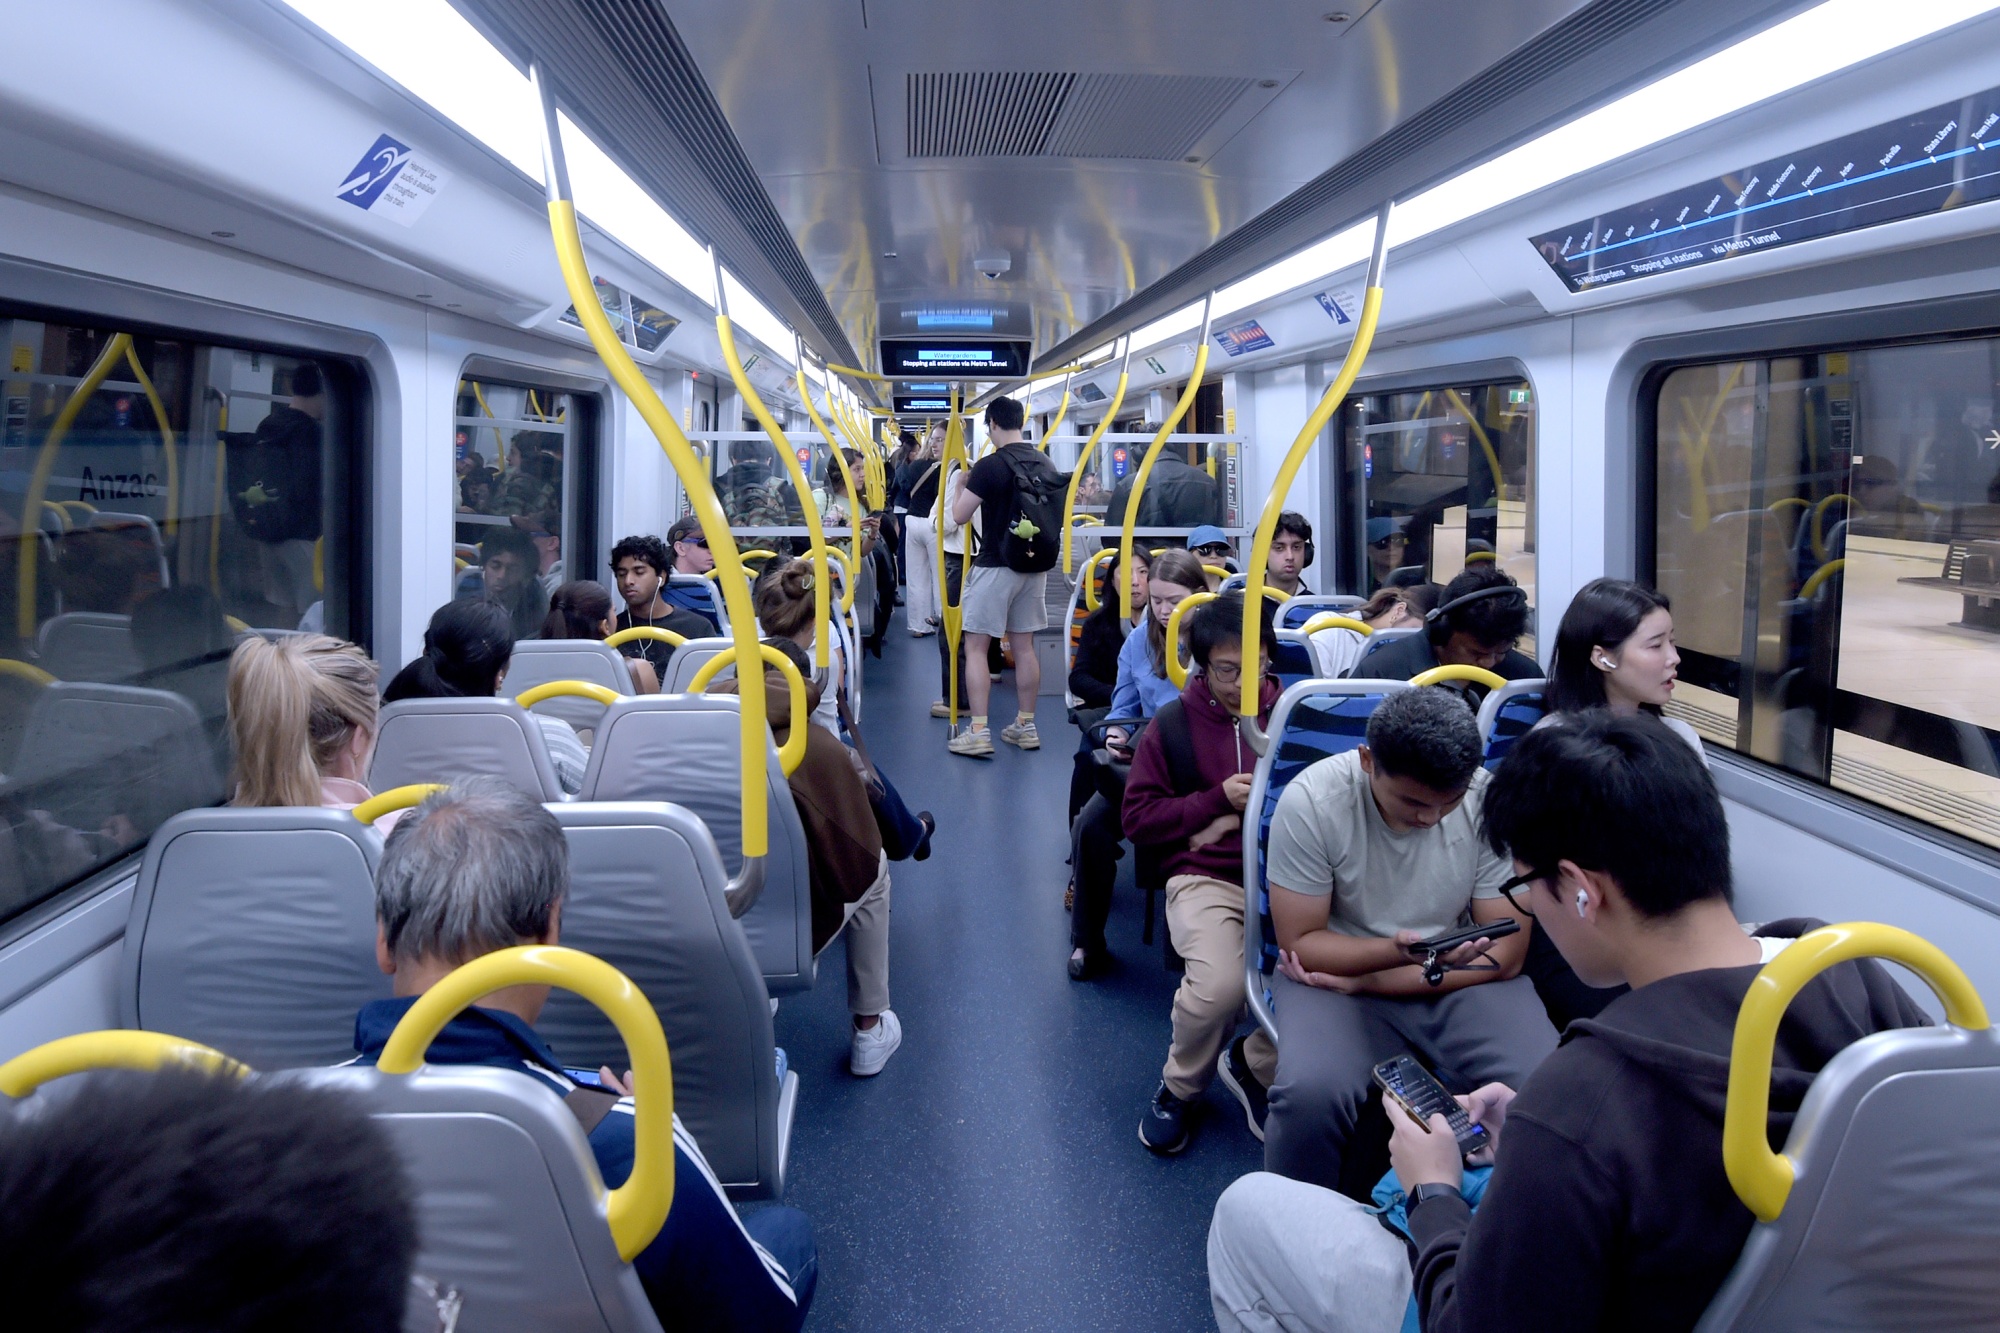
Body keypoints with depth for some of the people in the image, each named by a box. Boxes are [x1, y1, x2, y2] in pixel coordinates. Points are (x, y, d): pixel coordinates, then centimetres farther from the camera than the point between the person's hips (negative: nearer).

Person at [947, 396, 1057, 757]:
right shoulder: (1046, 465, 5)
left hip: (995, 566, -6)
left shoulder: (990, 466, -15)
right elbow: (1055, 515, 15)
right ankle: (1025, 726, 19)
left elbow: (960, 515, -11)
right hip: (1034, 566, 6)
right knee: (1024, 646, 13)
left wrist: (963, 485, 6)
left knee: (976, 647, 0)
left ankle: (979, 732, -5)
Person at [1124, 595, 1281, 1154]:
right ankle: (1180, 1087, 3)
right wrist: (1218, 800, -6)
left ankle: (1253, 1065, 5)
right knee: (1221, 983, -31)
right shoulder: (1173, 724, 6)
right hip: (1206, 878, -2)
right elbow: (1137, 817, 4)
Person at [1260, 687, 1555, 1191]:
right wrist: (1396, 950, -31)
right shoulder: (1312, 801, -18)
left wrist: (1363, 982, -17)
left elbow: (1506, 954, -9)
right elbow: (1300, 942, -10)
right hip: (1333, 971, -2)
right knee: (1312, 1092, -32)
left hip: (1460, 979, 2)